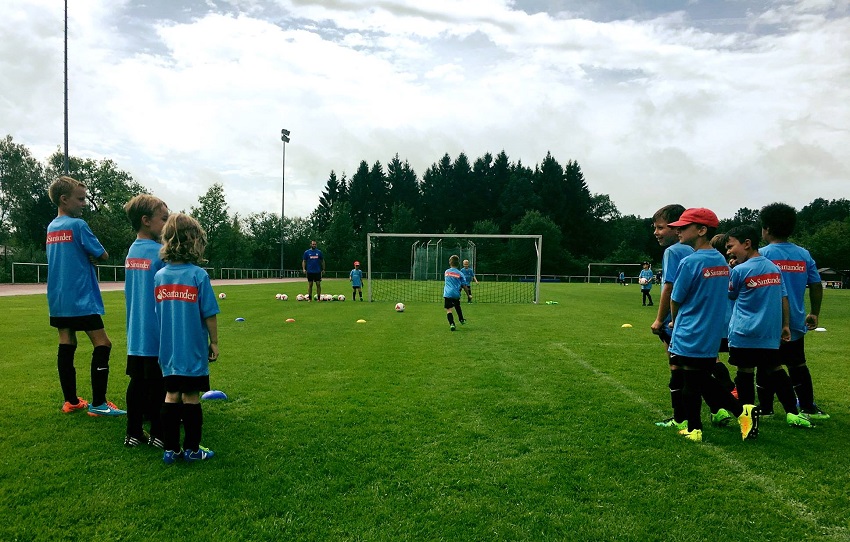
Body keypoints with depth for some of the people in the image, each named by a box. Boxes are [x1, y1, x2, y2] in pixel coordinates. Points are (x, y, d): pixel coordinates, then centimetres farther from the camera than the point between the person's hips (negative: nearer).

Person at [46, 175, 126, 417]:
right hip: (81, 300, -9)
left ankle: (71, 401, 17)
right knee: (102, 344, -4)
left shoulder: (51, 228, 13)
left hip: (58, 300, 9)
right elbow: (103, 256, -8)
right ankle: (98, 403, -4)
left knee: (66, 346, 11)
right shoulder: (78, 225, -12)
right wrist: (93, 254, 10)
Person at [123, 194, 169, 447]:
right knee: (157, 385, 3)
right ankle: (157, 434, 13)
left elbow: (128, 294, 16)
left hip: (136, 333, 7)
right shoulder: (161, 252, -15)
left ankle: (133, 433, 20)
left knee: (137, 382, 13)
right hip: (157, 334, -7)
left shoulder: (131, 251, 8)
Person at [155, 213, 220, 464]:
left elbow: (158, 313, 9)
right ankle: (191, 449, 16)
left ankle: (170, 449, 19)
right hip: (193, 351, -4)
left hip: (168, 351, 4)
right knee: (191, 398, 5)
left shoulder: (159, 276, 0)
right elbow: (209, 314, -12)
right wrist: (214, 342, 0)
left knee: (171, 396, 13)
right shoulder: (198, 275, -14)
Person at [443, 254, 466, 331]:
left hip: (447, 294, -1)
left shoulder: (446, 272, 6)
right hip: (456, 294, 1)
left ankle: (452, 324, -23)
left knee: (448, 310, -4)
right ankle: (461, 320, 41)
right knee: (457, 307, 26)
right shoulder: (460, 274, 0)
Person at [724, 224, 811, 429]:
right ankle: (792, 413, 14)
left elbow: (730, 295, 5)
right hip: (771, 332, 5)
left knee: (745, 372, 4)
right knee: (774, 369, 14)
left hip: (744, 333, -5)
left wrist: (729, 270, 9)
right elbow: (783, 298, 10)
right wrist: (785, 325, 15)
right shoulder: (774, 267, 7)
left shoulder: (739, 270, -11)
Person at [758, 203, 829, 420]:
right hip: (796, 323, 5)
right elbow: (816, 286, 6)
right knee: (798, 365, 18)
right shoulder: (804, 254, 3)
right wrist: (814, 314, 16)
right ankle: (808, 408, 26)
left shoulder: (762, 254, -12)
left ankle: (766, 408, 11)